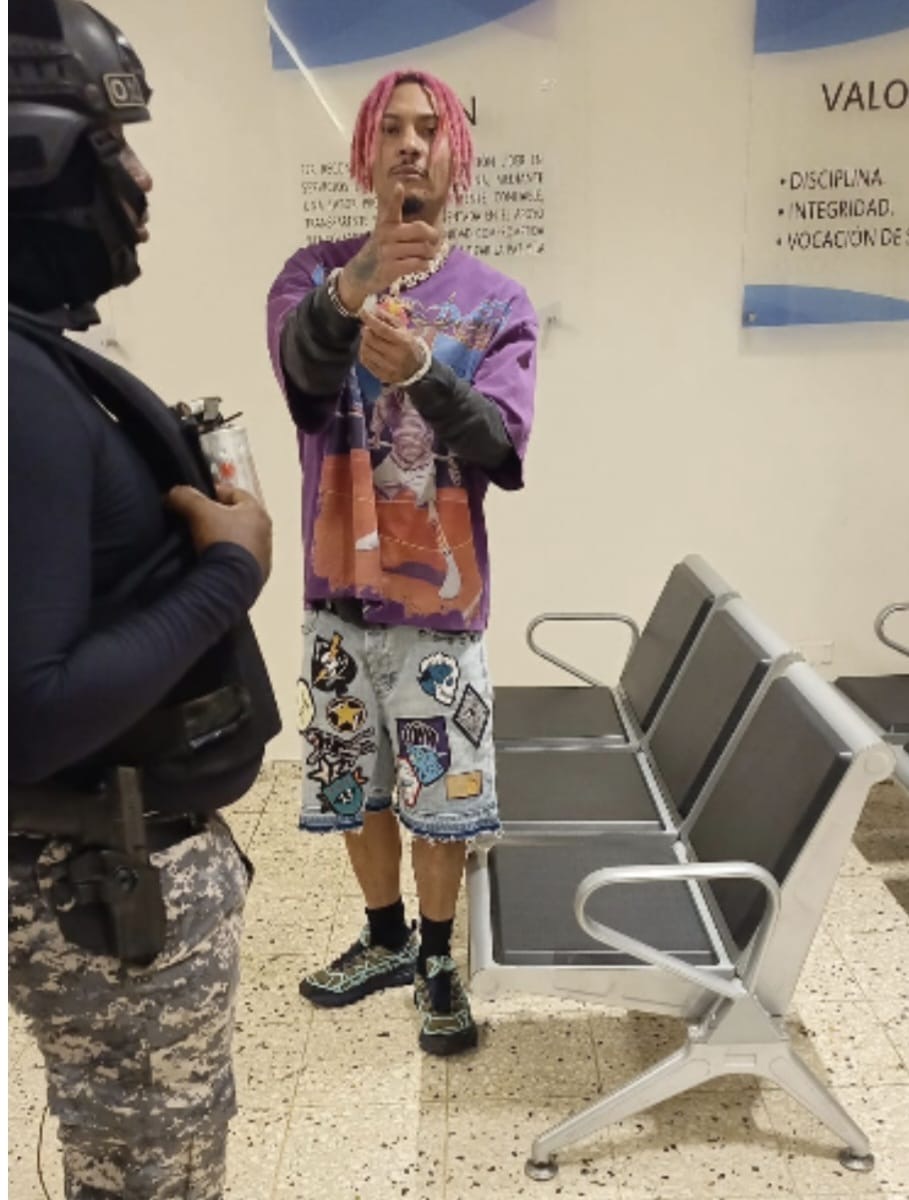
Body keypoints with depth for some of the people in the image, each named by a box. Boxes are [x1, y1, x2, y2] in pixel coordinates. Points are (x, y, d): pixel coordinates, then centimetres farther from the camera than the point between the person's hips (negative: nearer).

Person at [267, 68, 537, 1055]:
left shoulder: (497, 302, -2)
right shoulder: (314, 272, 0)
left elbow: (499, 446, -16)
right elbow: (302, 373, -23)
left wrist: (421, 371, -36)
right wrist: (351, 289, -45)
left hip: (441, 599, -1)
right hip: (341, 591, 2)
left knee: (443, 794, 9)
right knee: (354, 786, 15)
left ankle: (438, 961, 34)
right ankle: (386, 940, 40)